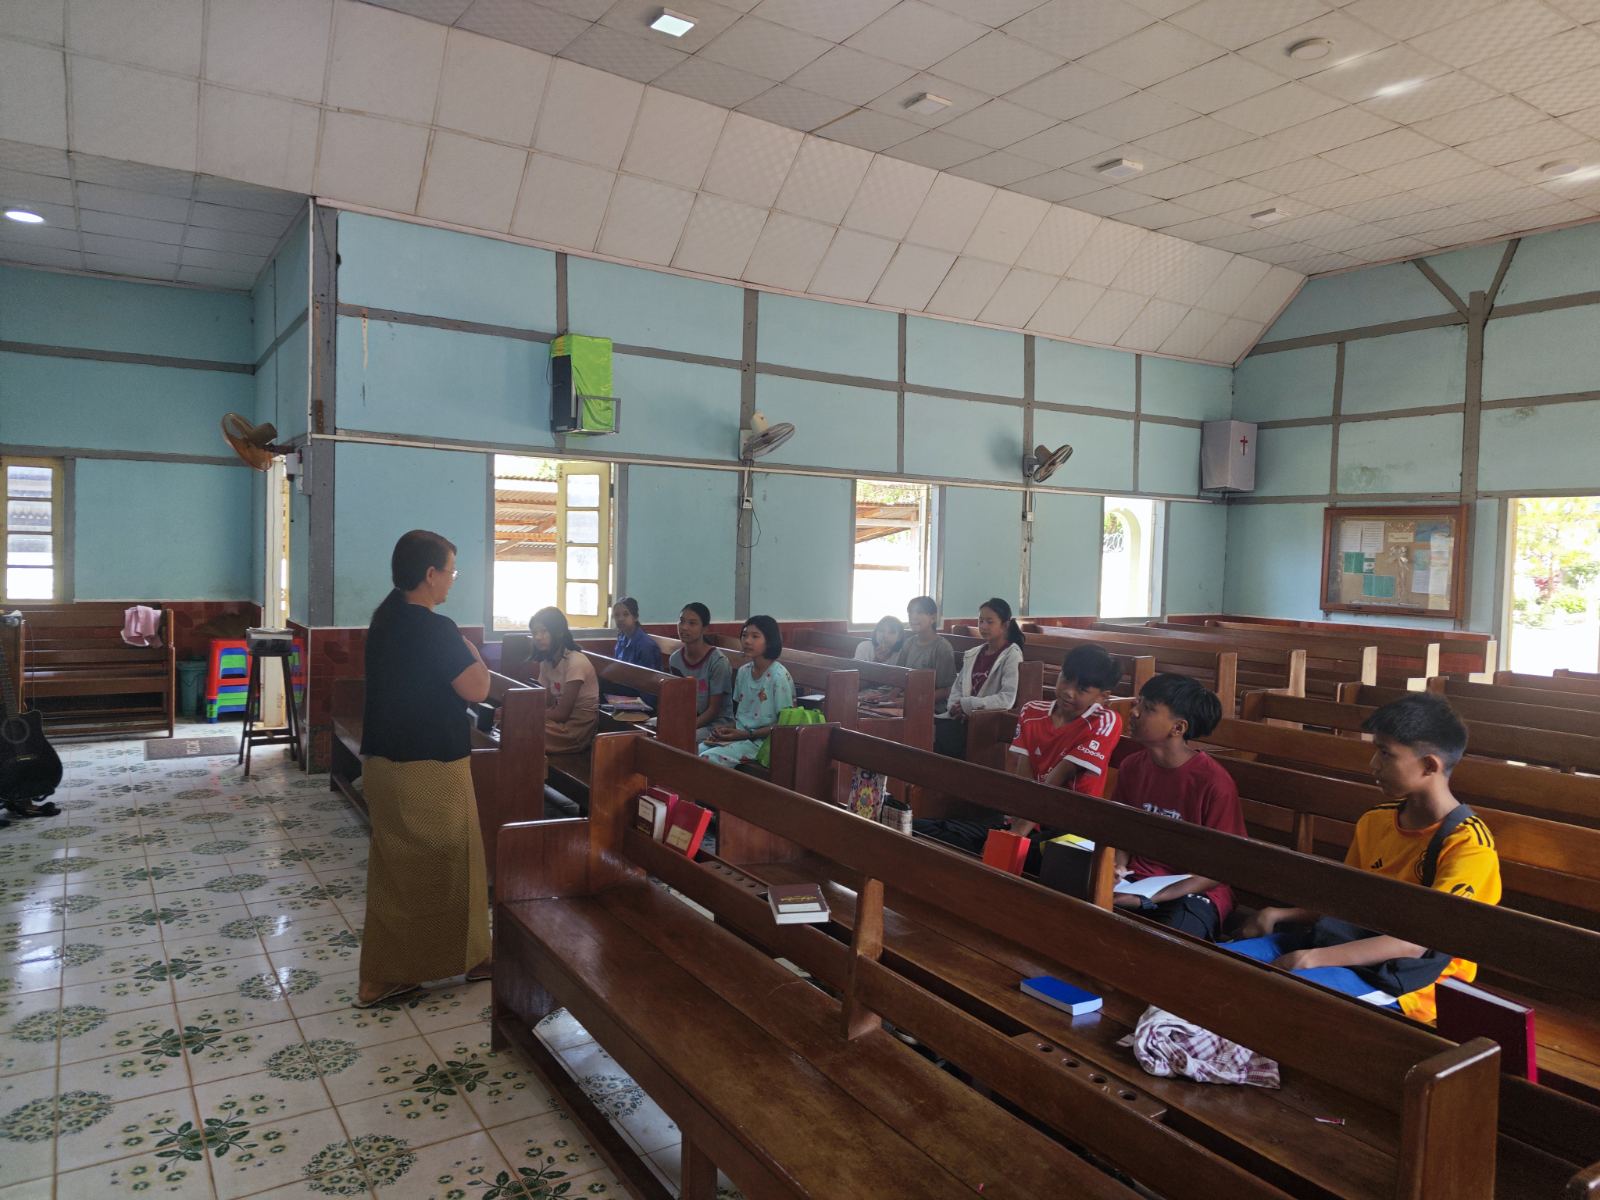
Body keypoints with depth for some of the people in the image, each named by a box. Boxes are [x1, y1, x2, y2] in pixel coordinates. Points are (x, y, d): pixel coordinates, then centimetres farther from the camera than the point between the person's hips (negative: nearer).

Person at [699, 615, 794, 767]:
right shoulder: (743, 671, 9)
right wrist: (728, 727, -1)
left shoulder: (779, 675, -12)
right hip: (738, 735, 7)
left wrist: (747, 735, -17)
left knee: (706, 759, -24)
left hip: (759, 740, -7)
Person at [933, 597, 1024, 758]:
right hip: (964, 718, 6)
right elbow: (958, 686, 18)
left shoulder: (1012, 655, -4)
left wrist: (967, 704, -15)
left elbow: (1008, 698, -16)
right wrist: (955, 706, -5)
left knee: (935, 735, -28)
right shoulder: (973, 654, 17)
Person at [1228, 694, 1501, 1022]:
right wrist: (1278, 915, 1)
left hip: (1405, 982, -7)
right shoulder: (1374, 822, 10)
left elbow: (1417, 942, -21)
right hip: (1346, 946, 7)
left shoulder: (1469, 845, -14)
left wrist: (1316, 958, -27)